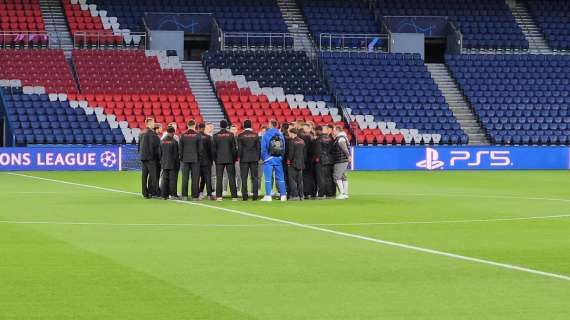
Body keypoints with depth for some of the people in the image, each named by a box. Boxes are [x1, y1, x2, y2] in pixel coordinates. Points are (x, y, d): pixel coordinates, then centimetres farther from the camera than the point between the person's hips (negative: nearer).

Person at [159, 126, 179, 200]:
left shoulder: (162, 141, 4)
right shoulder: (174, 142, -13)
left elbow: (159, 152, 9)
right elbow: (176, 154, -11)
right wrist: (177, 162, -2)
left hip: (164, 164, 5)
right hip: (172, 164, -5)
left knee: (165, 179, 8)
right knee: (172, 179, -1)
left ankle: (164, 195, 8)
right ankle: (173, 194, -2)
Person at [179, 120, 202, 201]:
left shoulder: (183, 135, 2)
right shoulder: (197, 135, -5)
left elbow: (180, 148, 4)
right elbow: (200, 148, -4)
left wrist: (181, 158, 13)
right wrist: (199, 157, 8)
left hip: (185, 160, 2)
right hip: (195, 159, -2)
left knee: (185, 178, 4)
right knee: (195, 178, 0)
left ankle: (184, 195, 1)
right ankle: (194, 196, -1)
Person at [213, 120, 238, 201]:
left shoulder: (216, 136, -1)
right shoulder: (231, 135, -2)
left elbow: (213, 149, 1)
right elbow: (234, 148, 0)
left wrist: (215, 159, 11)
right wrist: (234, 158, 9)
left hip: (219, 160, 0)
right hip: (229, 159, 0)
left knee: (219, 178, 3)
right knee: (231, 178, 1)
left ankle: (219, 196, 0)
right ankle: (234, 196, -2)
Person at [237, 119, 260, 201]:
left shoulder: (241, 136, -5)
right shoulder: (255, 135, 2)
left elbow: (239, 148, -5)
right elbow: (258, 147, 5)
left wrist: (239, 157, 3)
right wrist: (258, 158, 12)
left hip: (244, 159, -2)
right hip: (254, 158, 2)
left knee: (244, 178, 1)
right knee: (254, 177, 4)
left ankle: (244, 195, -2)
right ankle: (255, 195, 1)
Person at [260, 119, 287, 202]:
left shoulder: (266, 134, -4)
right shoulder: (280, 134, 4)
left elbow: (263, 148, -5)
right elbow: (283, 148, 6)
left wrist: (263, 158, 4)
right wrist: (281, 157, 12)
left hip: (269, 158, -3)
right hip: (279, 158, 3)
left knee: (268, 178, -2)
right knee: (280, 178, 7)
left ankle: (268, 195, -7)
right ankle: (283, 195, 6)